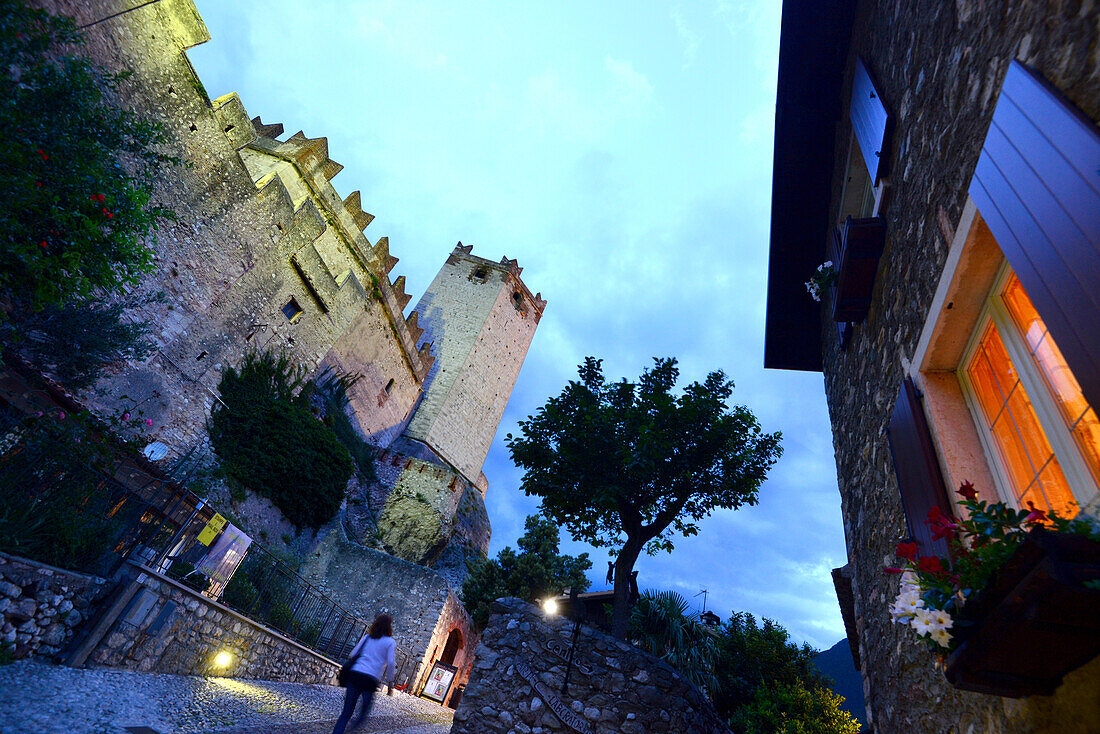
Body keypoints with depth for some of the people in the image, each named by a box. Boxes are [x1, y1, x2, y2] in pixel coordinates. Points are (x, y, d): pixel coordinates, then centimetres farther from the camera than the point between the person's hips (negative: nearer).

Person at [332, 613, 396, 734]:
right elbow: (390, 663, -4)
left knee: (346, 712, 9)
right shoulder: (390, 642, 3)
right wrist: (390, 684, 2)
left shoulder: (367, 637, 16)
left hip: (354, 674, 4)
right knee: (365, 711, 16)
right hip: (371, 679, -4)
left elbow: (352, 654, 13)